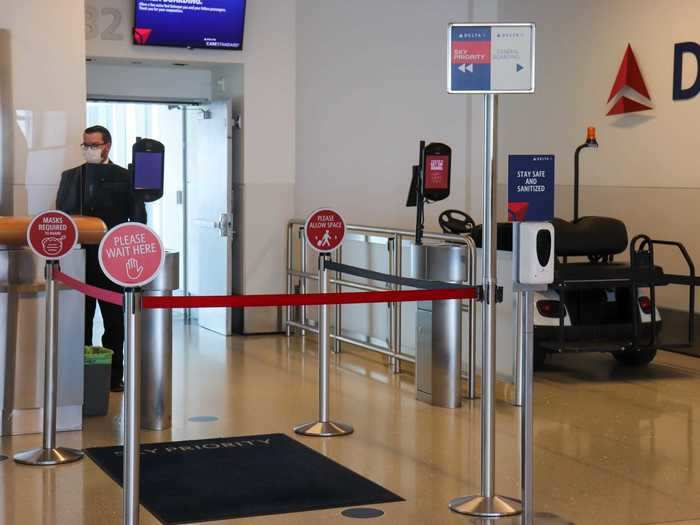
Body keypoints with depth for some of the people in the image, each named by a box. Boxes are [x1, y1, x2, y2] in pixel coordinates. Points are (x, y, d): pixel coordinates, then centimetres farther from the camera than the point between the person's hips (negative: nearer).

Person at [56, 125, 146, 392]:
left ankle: (114, 375, 9)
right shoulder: (70, 176, 13)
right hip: (78, 258, 2)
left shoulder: (125, 177, 4)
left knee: (114, 319, 3)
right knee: (80, 318, 4)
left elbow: (138, 217, 2)